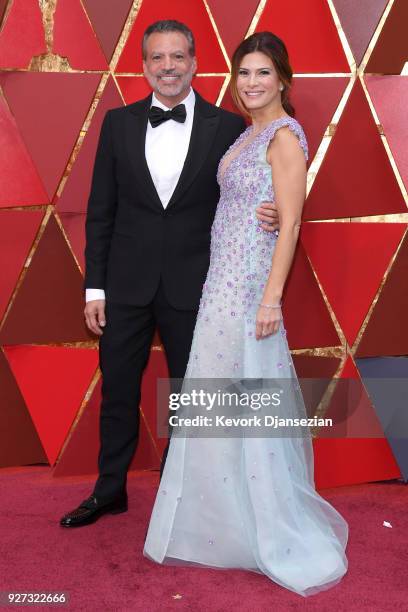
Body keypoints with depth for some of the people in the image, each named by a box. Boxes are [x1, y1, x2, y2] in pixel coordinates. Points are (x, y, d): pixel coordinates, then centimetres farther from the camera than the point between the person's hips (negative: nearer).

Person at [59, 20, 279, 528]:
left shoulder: (228, 127, -2)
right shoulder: (119, 123, 3)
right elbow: (100, 211, 3)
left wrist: (268, 218, -21)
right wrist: (95, 286, 0)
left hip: (193, 287, -1)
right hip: (126, 285, 2)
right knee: (117, 392, 13)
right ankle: (109, 490, 33)